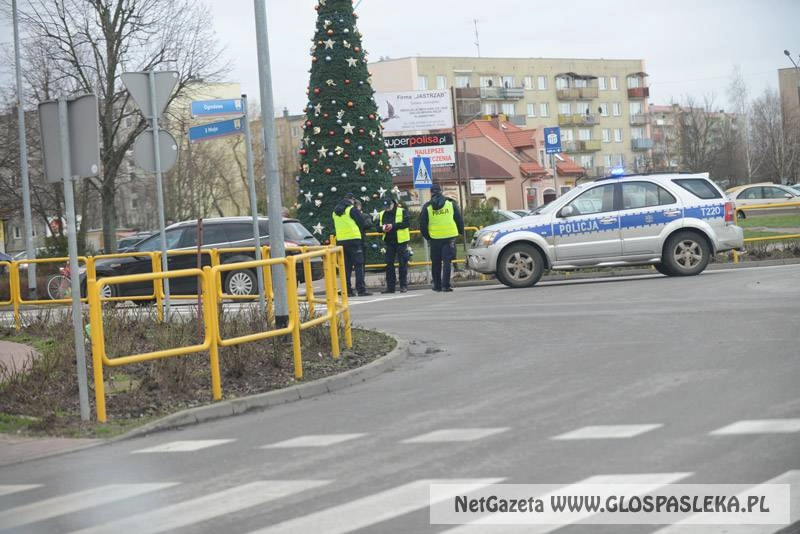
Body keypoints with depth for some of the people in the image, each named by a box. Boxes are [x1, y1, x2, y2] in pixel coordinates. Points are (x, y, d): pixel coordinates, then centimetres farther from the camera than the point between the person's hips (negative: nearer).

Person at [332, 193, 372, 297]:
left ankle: (347, 290, 7)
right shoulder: (352, 209, -7)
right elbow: (362, 222, -2)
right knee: (358, 265, -5)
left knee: (346, 266, 9)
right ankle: (361, 289, -12)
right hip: (353, 239, -6)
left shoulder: (335, 212, 13)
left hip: (340, 241, 6)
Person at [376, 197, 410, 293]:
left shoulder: (402, 212, -3)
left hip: (401, 241, -4)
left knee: (403, 264, -1)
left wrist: (393, 226, -23)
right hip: (388, 242, 4)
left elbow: (406, 223, -15)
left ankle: (404, 286, 5)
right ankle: (390, 286, 9)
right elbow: (377, 226, 8)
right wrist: (382, 228, -15)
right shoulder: (382, 214, 10)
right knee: (389, 264, 4)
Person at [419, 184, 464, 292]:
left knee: (436, 263, 11)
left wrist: (427, 236, 14)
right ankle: (446, 285, -10)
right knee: (447, 261, -1)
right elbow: (459, 220, 5)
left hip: (435, 238, 0)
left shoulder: (427, 206, 1)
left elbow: (422, 225, 1)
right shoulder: (451, 203, 3)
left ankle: (437, 285, 16)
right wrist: (461, 232, 18)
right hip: (449, 237, 0)